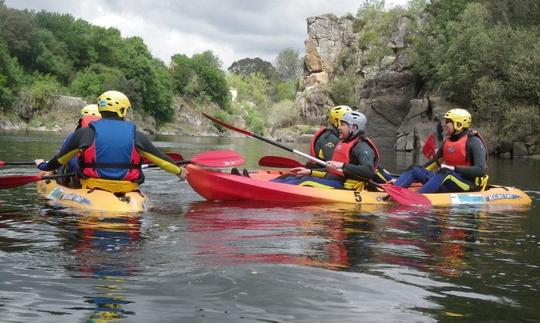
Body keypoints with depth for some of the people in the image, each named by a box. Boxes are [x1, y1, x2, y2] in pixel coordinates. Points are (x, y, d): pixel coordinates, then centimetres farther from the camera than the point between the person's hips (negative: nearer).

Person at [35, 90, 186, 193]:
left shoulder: (84, 133, 1)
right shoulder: (135, 135, 3)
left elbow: (60, 158, 14)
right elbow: (159, 158, 12)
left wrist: (45, 166, 34)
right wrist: (179, 171, 28)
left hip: (93, 188, 0)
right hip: (127, 192, 0)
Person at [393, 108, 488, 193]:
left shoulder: (473, 142, -9)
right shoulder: (447, 141, 13)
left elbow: (481, 170, -20)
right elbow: (434, 162, 18)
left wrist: (454, 168, -24)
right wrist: (418, 177, 7)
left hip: (470, 184, -7)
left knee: (446, 173, -37)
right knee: (414, 170, -7)